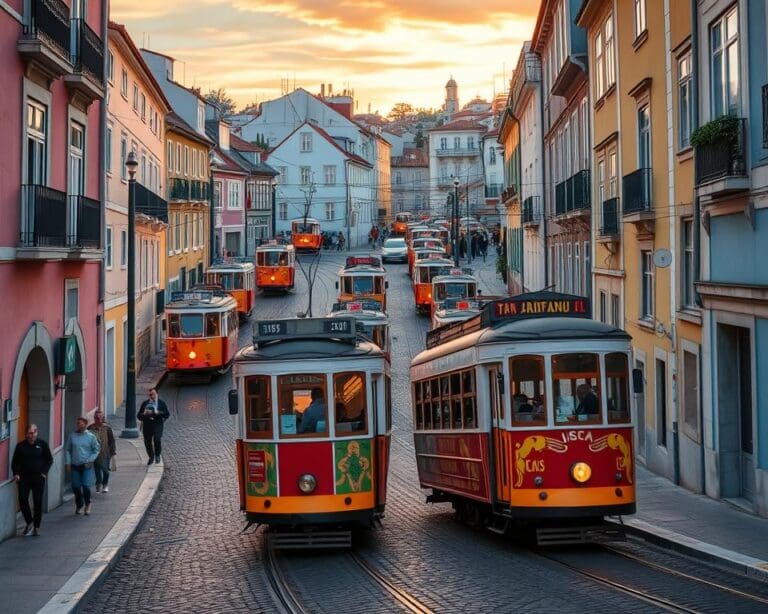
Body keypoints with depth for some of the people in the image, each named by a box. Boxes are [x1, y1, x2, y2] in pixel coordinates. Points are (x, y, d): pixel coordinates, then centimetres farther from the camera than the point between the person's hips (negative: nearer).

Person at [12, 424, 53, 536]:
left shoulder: (42, 444, 2)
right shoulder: (20, 446, 5)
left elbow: (49, 459, 7)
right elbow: (15, 461, 11)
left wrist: (44, 472, -4)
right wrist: (16, 473, -3)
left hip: (38, 477, -1)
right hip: (24, 477, 1)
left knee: (38, 502, 0)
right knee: (22, 499, -10)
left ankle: (36, 527, 10)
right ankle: (29, 522, 9)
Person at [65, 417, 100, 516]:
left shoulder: (91, 436, -2)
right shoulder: (72, 436, 4)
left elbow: (96, 450, 5)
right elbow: (67, 450, 10)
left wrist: (90, 460, -5)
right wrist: (68, 462, 3)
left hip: (86, 466, -2)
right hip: (75, 466, 3)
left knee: (86, 486, -11)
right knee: (76, 487, 5)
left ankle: (87, 504, 12)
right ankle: (79, 505, 25)